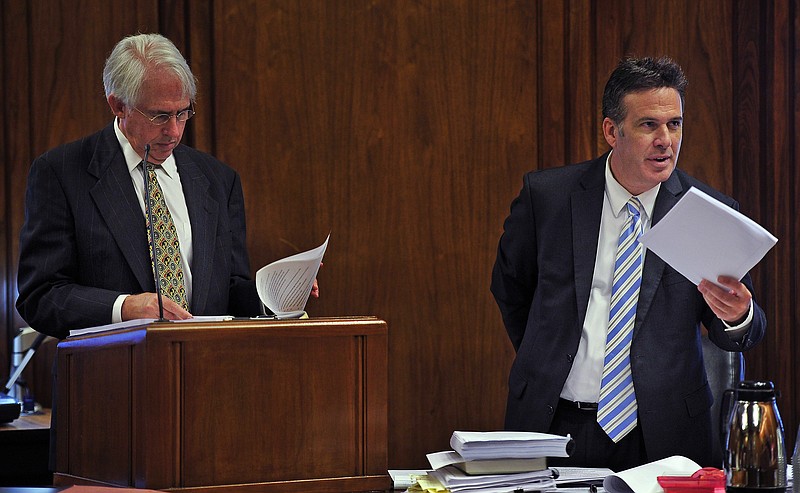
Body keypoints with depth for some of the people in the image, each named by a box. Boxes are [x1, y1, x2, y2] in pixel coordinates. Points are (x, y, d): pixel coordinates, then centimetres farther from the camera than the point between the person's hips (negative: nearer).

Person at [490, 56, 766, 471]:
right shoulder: (546, 194, -2)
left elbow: (732, 337, -3)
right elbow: (510, 285, 14)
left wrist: (737, 316, -25)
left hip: (660, 433, 0)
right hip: (551, 423, 1)